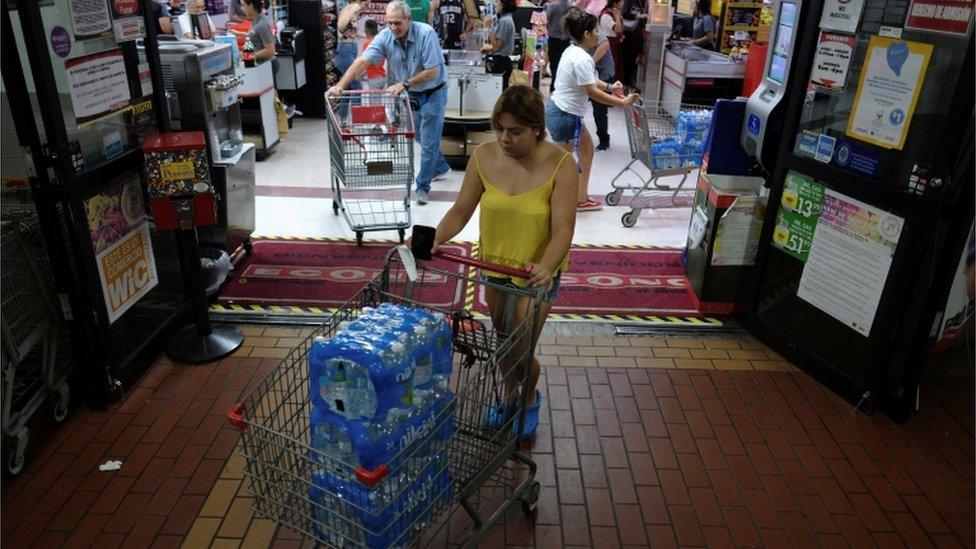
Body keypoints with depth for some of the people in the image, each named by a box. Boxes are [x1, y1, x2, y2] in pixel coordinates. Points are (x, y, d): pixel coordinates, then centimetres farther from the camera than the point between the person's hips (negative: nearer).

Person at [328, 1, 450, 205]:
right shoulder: (385, 37, -15)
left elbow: (432, 72, -27)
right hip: (411, 93, 5)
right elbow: (362, 61, -23)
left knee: (428, 141, -4)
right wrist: (340, 85, -35)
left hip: (433, 92, -5)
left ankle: (422, 186, 8)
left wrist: (404, 84, -31)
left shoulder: (426, 33, -27)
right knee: (421, 136, 20)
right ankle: (441, 167, 44)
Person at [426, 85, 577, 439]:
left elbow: (563, 229, -27)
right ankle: (509, 395, 49)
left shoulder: (559, 164, -23)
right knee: (503, 340, 21)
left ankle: (531, 398, 35)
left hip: (538, 272, -4)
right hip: (494, 264, 4)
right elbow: (460, 211, -9)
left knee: (521, 351, 0)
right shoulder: (484, 156, -13)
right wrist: (435, 239, -26)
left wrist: (546, 267, -44)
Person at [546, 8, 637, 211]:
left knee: (587, 148, 21)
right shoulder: (581, 59, -22)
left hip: (559, 110, 11)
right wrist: (623, 102, -19)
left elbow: (588, 81, 20)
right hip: (564, 115, -11)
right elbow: (592, 92, -24)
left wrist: (609, 87, 9)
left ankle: (581, 198, 29)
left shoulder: (573, 51, 8)